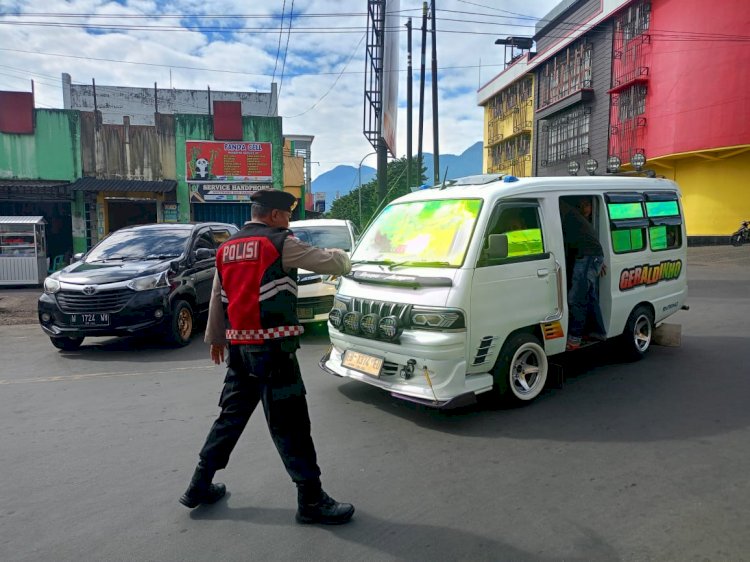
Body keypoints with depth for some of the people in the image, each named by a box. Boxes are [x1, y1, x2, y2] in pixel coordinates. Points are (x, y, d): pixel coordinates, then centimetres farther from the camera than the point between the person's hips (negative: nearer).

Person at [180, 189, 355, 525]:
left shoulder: (227, 248, 14)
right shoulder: (279, 243, -8)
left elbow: (217, 299, 20)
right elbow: (329, 263, -5)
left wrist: (215, 338, 31)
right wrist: (342, 257, 18)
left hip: (239, 346, 8)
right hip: (272, 347, -7)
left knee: (231, 416, 20)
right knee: (290, 425, -1)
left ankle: (200, 486, 30)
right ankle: (312, 501, 9)